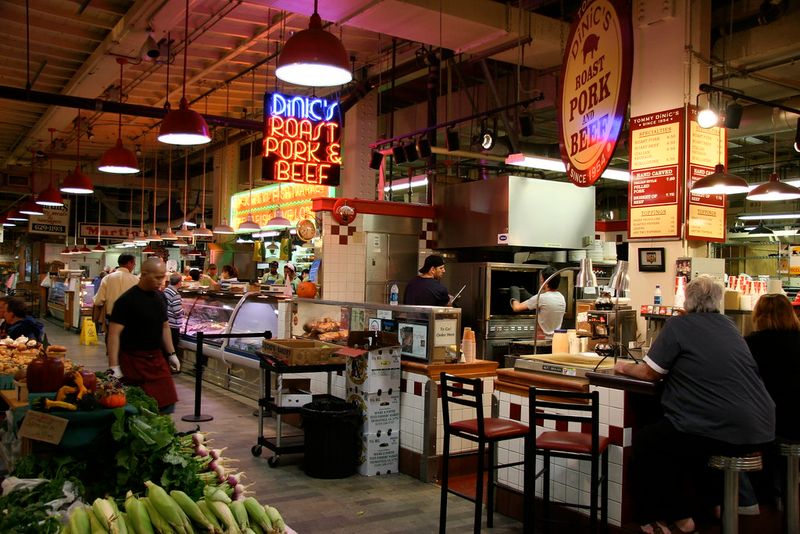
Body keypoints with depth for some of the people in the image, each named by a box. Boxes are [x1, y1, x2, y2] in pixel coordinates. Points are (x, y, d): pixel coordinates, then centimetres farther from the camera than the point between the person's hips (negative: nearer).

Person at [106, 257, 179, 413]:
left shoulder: (159, 297, 9)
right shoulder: (127, 300, -13)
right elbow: (114, 333, -17)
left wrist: (171, 354, 16)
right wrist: (114, 367, -23)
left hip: (157, 359, 6)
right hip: (133, 361, -6)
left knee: (167, 405, 3)